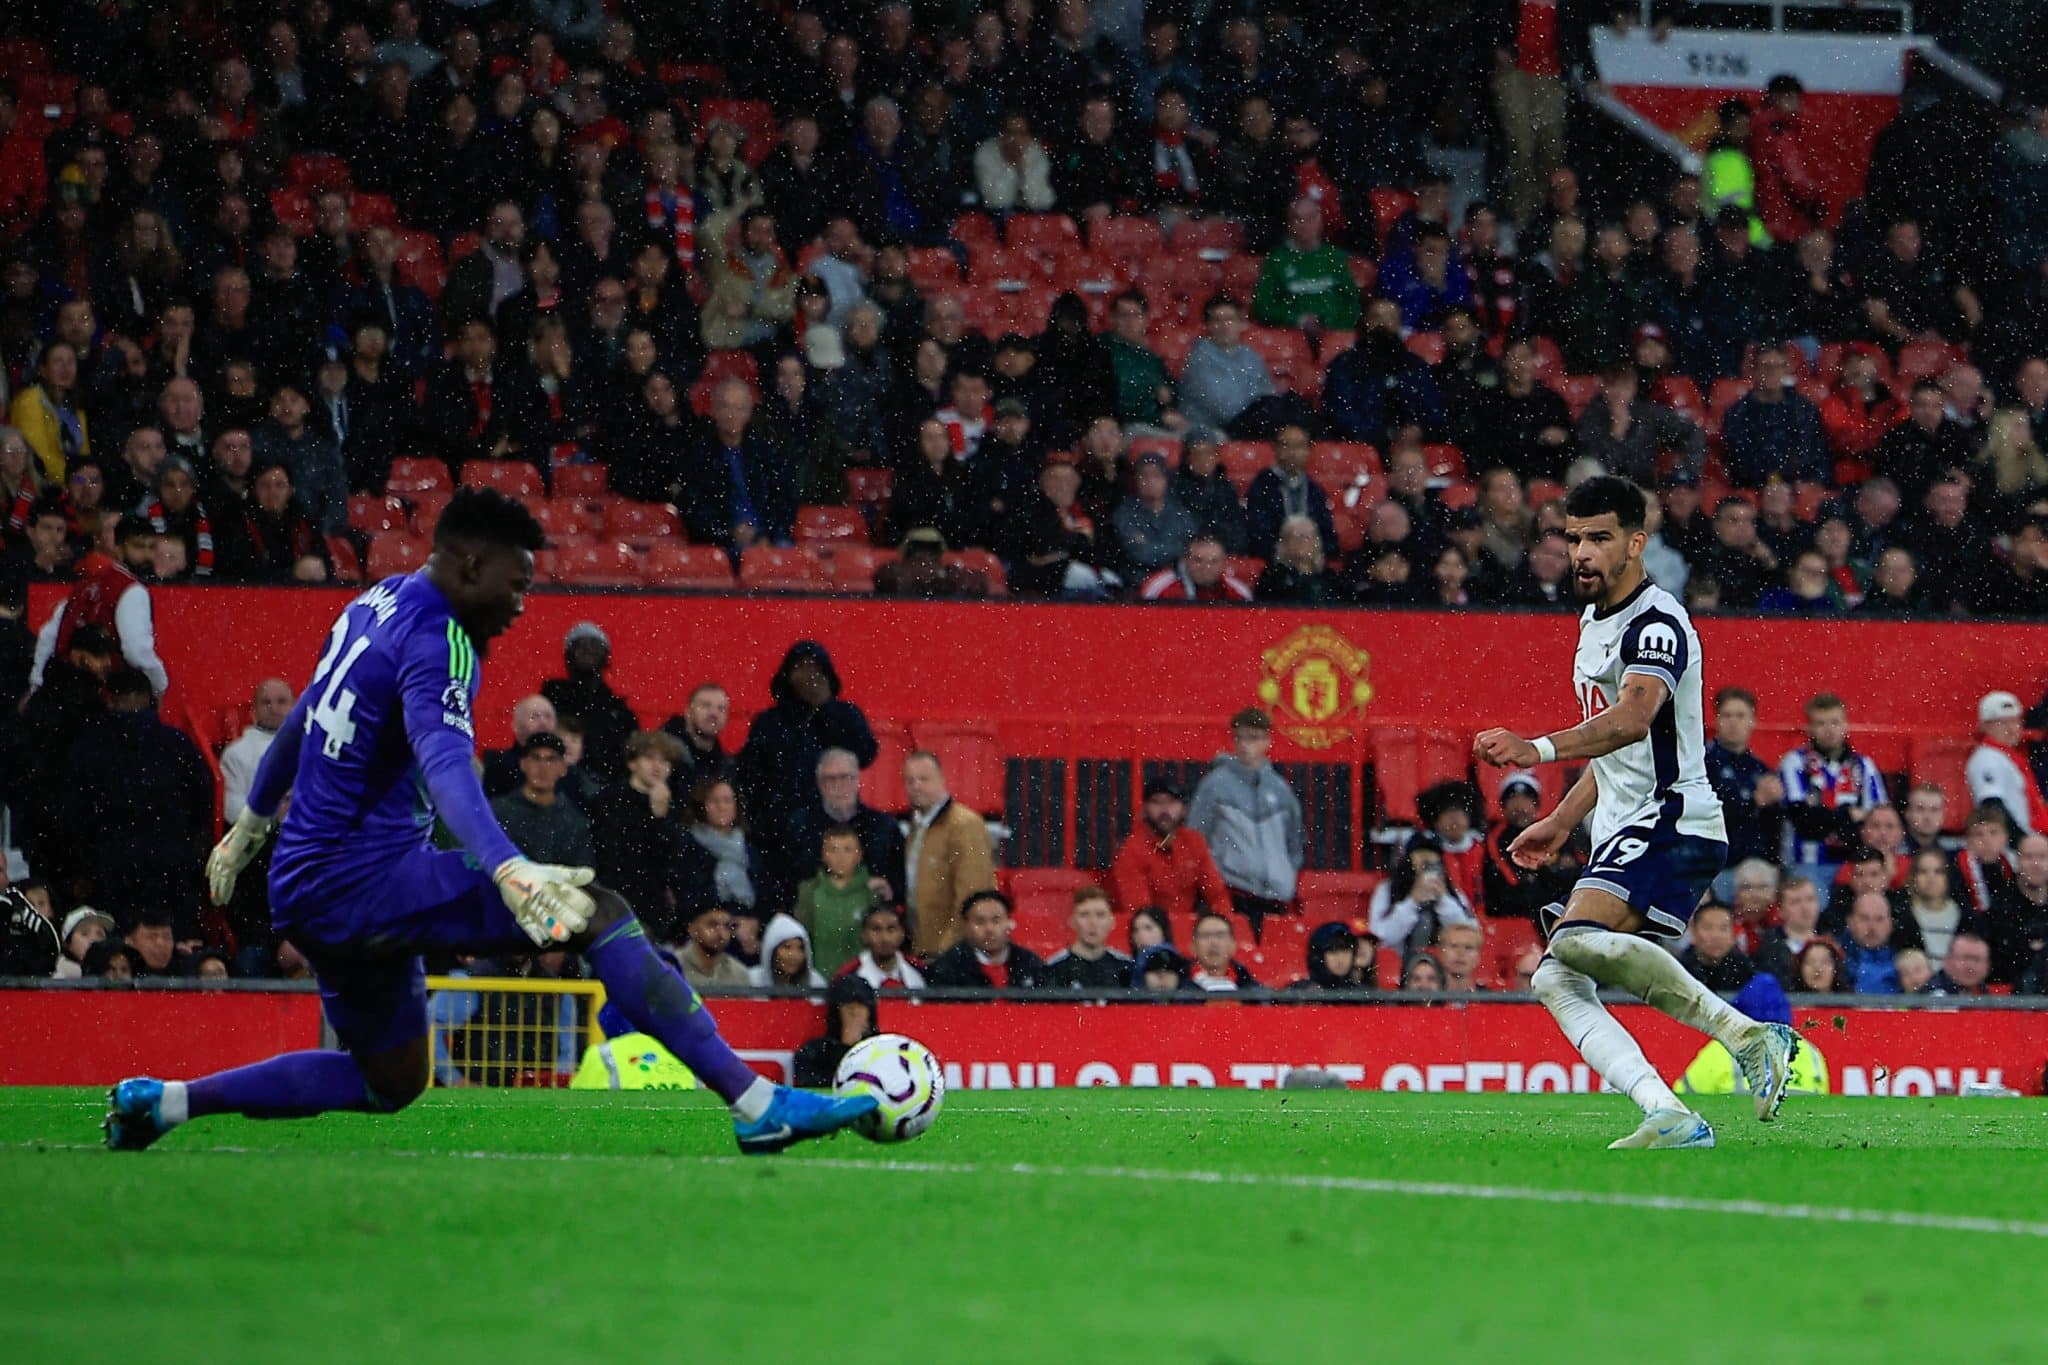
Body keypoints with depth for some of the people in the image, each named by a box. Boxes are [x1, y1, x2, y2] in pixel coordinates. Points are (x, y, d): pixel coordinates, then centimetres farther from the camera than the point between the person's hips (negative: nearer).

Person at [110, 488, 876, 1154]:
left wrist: (253, 823, 46)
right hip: (367, 880, -10)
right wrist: (510, 873, -50)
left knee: (390, 1083, 23)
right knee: (599, 911, -17)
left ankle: (162, 1101, 17)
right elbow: (446, 767, -34)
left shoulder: (373, 609, 14)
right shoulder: (435, 644, -15)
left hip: (304, 893, 10)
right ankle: (755, 1105, -26)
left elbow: (302, 720, 31)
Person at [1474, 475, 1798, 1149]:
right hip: (1622, 832, 10)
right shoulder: (1595, 620, 20)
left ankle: (1747, 1034, -24)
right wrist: (1562, 821, 33)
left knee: (1580, 939, -31)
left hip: (1670, 820, -10)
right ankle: (1670, 1118, -13)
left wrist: (1538, 749, -46)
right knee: (1556, 981, -3)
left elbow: (1633, 719, -32)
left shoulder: (1657, 622, -12)